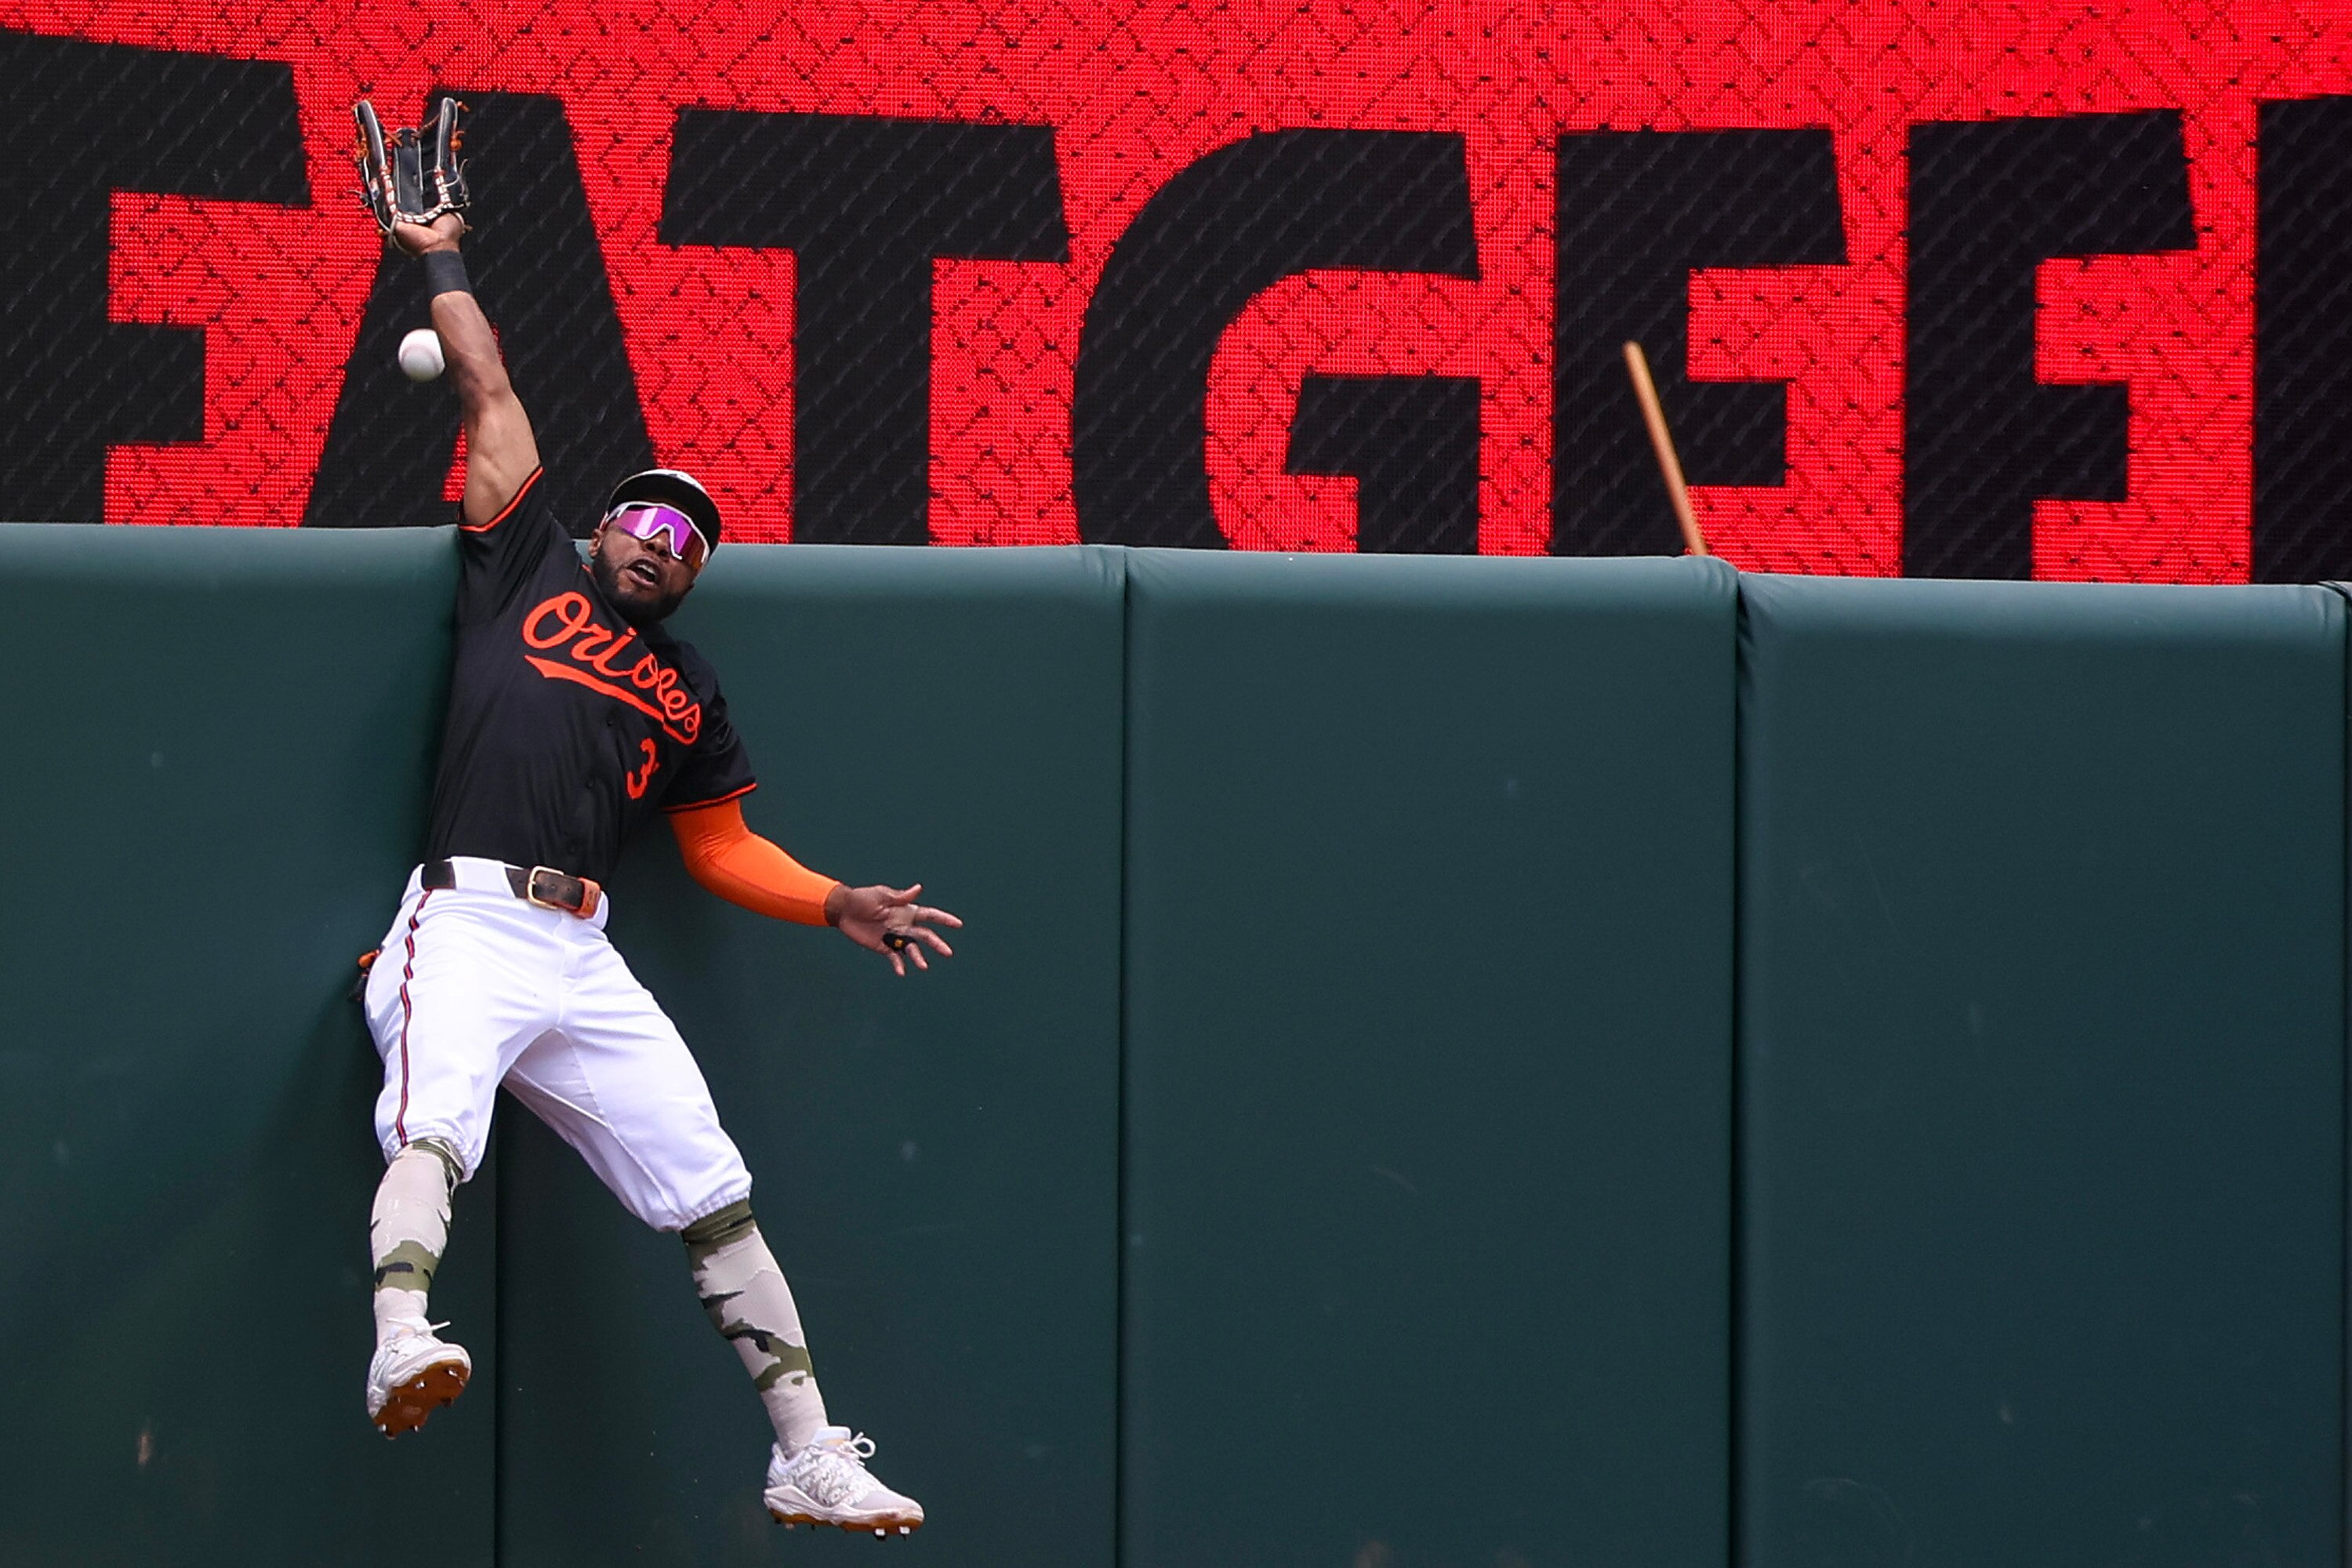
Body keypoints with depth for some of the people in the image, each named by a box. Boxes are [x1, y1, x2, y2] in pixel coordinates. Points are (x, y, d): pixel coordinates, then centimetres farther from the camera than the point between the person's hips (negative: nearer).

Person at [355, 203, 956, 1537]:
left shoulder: (691, 693, 25)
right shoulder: (531, 571, 17)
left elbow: (722, 847, 26)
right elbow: (492, 397, 20)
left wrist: (838, 905, 13)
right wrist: (443, 261, 24)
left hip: (582, 959, 4)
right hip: (465, 928, -4)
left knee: (714, 1193, -1)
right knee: (433, 1129, -32)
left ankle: (811, 1458, 3)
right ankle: (404, 1349, -55)